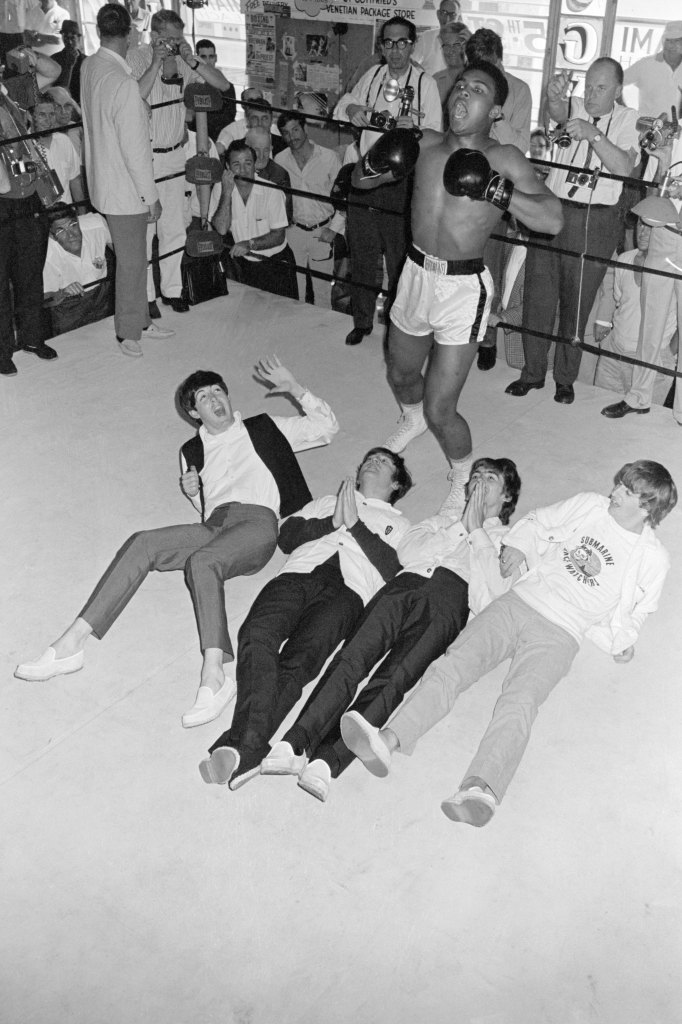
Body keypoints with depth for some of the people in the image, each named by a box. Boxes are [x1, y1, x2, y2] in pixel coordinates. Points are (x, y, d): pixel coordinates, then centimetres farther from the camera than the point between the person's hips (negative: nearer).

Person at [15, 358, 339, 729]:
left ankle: (213, 676, -48)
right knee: (141, 544, -22)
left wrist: (294, 388, 10)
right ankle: (71, 643, -28)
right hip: (214, 527, 4)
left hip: (257, 522, -4)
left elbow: (327, 426, 19)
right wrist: (191, 491, 11)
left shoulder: (266, 428, 21)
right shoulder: (193, 451, 29)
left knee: (201, 561, -36)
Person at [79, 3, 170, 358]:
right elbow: (135, 149, -23)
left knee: (133, 258, 20)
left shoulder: (89, 67, 1)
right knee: (131, 262, 6)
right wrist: (151, 196, -14)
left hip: (105, 180, 9)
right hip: (125, 188, -9)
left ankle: (139, 322, 32)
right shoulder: (122, 83, -26)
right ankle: (129, 334, 19)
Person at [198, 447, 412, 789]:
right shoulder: (328, 502, 38)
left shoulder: (399, 524, 31)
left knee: (298, 660, -31)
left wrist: (355, 524, 3)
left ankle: (244, 747, -46)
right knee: (257, 635, -31)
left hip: (346, 591, -2)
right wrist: (333, 522, 6)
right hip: (299, 573, 2)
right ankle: (246, 754, -45)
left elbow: (394, 570, 9)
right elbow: (287, 536, 20)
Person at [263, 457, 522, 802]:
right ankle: (295, 743, -39)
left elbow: (492, 591, 8)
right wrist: (463, 528, 14)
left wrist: (477, 530, 12)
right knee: (353, 657, -26)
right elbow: (406, 550, 16)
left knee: (394, 676, -29)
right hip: (407, 582, 3)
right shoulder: (441, 521, 39)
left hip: (451, 596, -3)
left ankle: (327, 761, -45)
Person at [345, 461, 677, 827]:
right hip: (518, 602, 4)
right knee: (453, 664, -21)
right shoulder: (590, 506, 14)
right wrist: (519, 544, 10)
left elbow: (633, 610, 24)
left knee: (520, 701, -31)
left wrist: (623, 639, 9)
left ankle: (481, 788, -54)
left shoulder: (652, 558, 9)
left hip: (560, 633, -3)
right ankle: (387, 741, -36)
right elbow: (539, 521, 27)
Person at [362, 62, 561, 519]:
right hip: (416, 274, 5)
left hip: (463, 287, -5)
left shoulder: (503, 160, -10)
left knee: (440, 410, -8)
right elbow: (360, 179, 13)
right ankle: (412, 418, 63)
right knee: (400, 374, 27)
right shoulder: (426, 145, 2)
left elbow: (552, 219, -21)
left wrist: (496, 190, -32)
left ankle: (464, 481, 21)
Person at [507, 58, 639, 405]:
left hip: (595, 222, -1)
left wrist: (592, 135, -27)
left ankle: (565, 377, 23)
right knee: (538, 295, 5)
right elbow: (559, 112, -20)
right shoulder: (576, 107, 4)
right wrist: (555, 97, -43)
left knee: (577, 301, 7)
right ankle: (532, 372, 20)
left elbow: (624, 167, -16)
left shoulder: (627, 120, 0)